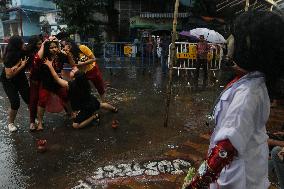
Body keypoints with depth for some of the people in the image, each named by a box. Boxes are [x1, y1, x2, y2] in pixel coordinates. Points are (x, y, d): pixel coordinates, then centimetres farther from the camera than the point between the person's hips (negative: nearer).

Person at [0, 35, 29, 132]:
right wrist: (21, 66, -26)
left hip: (21, 79, 5)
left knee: (29, 99, -4)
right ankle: (10, 123, 15)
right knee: (15, 103, -10)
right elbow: (9, 75, -26)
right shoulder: (9, 57, -26)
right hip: (9, 82, -4)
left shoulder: (22, 52, -13)